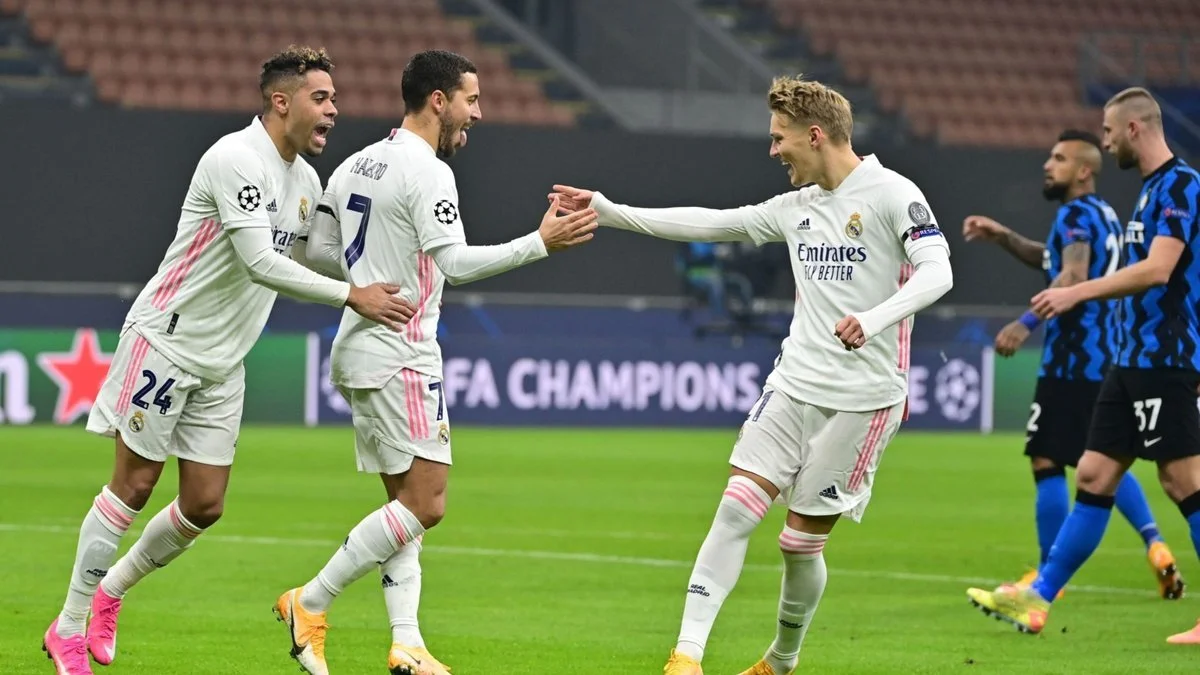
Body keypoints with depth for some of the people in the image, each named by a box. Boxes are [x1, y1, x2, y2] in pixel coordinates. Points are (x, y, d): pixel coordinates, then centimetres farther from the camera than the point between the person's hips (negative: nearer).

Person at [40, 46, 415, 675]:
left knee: (204, 505, 4)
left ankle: (110, 590, 27)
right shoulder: (236, 159, -20)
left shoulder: (307, 181, 8)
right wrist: (352, 296, -28)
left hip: (222, 363, 8)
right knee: (134, 486, -4)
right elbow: (260, 262, -28)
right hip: (164, 340, -8)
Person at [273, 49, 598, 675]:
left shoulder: (355, 166, 13)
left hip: (358, 353, 10)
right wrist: (541, 243, -24)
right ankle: (310, 604, -5)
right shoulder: (426, 171, -14)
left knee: (406, 502, 10)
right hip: (400, 358, -10)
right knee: (425, 504, -8)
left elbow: (318, 251, 18)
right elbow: (455, 261, -24)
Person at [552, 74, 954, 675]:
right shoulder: (796, 207, 13)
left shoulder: (892, 195, -9)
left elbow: (936, 272, -19)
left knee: (802, 541, 2)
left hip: (863, 398, -6)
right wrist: (605, 210, 16)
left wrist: (873, 319, -35)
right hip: (794, 383, 6)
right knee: (736, 509, -9)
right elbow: (710, 223, 18)